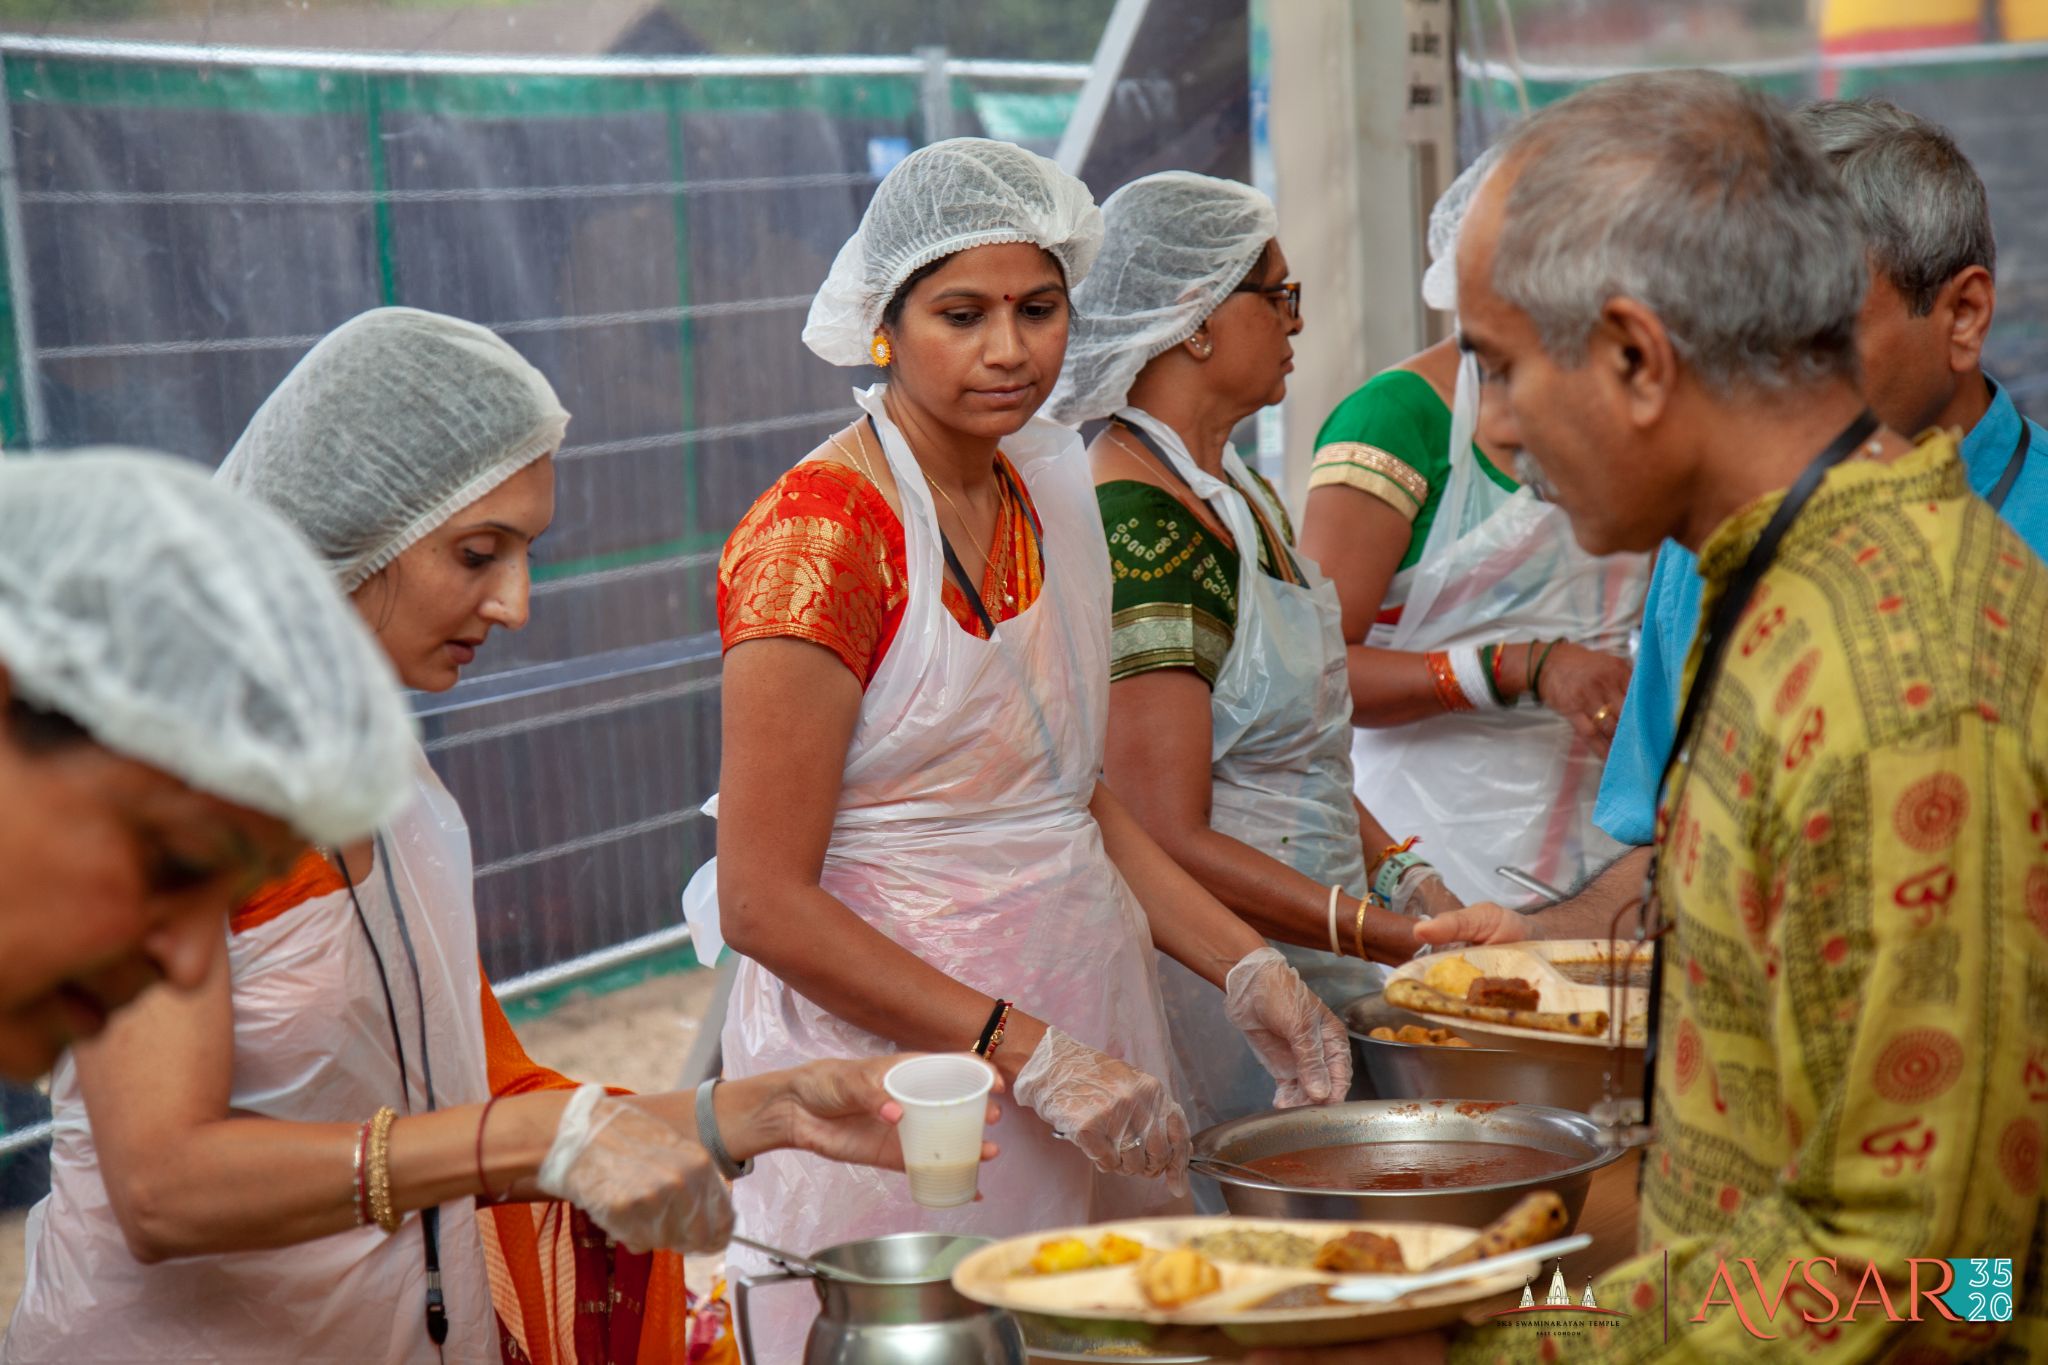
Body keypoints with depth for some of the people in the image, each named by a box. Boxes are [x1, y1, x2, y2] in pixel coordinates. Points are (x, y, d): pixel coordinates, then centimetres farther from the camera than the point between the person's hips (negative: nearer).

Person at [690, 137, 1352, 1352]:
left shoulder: (1048, 492, 8)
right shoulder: (821, 533, -16)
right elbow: (763, 901, -18)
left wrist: (1247, 970, 5)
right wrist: (1027, 1051, -20)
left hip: (1082, 1001, 7)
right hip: (895, 1054, -7)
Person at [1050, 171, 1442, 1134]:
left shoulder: (1241, 496, 14)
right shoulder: (1136, 526, -17)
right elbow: (1168, 840, -21)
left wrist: (1405, 874, 6)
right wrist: (1406, 939, -22)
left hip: (1312, 964, 9)